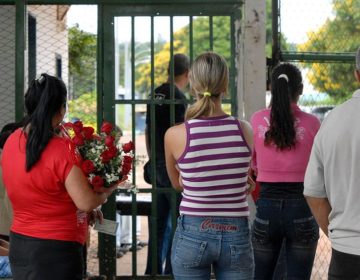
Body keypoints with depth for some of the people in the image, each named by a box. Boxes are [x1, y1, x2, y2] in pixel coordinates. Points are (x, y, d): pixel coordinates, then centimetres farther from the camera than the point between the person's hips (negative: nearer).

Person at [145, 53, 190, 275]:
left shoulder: (156, 95, 10)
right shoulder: (179, 97, -13)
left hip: (157, 166, 8)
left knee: (159, 221, 12)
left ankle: (153, 270, 17)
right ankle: (171, 270, 0)